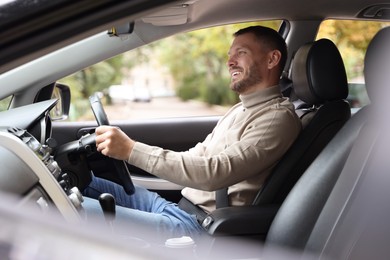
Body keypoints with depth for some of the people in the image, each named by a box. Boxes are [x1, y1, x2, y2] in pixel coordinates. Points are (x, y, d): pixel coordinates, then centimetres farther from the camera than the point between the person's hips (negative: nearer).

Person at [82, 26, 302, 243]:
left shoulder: (279, 117, -13)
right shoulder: (240, 110, 20)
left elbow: (216, 173, -25)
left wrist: (132, 150, -26)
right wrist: (122, 148, 9)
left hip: (201, 227, -10)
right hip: (176, 206, 10)